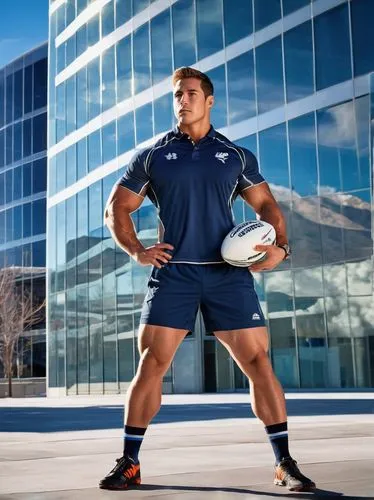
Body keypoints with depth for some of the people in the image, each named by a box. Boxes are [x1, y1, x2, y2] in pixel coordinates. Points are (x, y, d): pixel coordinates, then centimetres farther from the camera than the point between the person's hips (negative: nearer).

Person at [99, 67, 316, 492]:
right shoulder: (151, 157, 10)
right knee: (151, 363, -5)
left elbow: (266, 205, 15)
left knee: (257, 362, -4)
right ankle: (129, 463, 8)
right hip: (172, 272, 0)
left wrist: (279, 245, -4)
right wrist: (136, 250, -4)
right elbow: (116, 209, 12)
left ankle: (285, 464, 6)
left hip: (228, 272, 1)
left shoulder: (236, 156, 12)